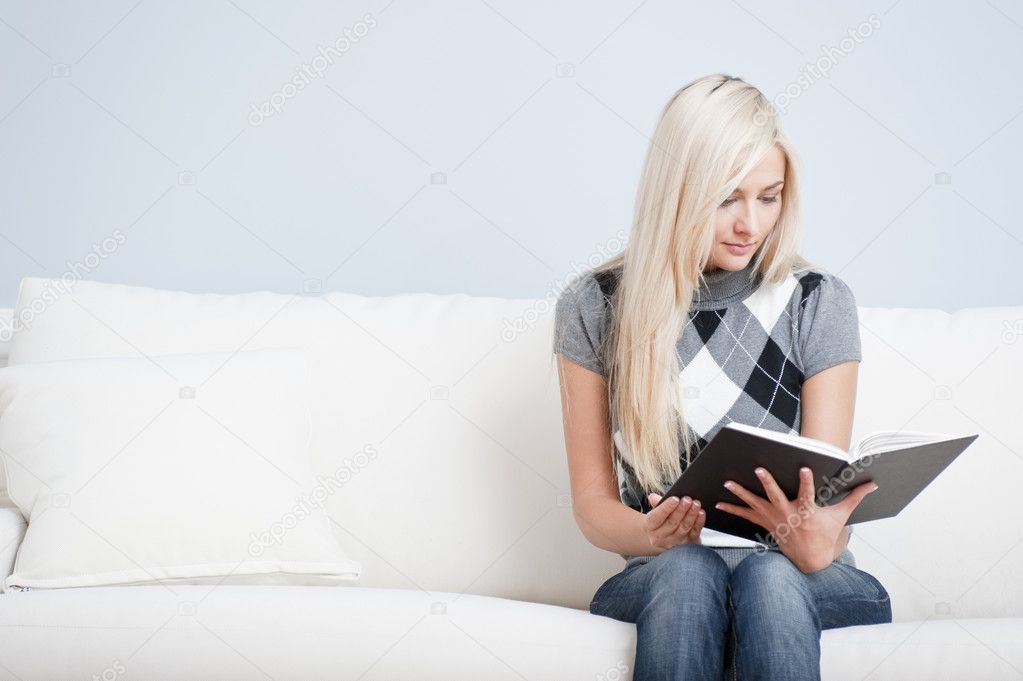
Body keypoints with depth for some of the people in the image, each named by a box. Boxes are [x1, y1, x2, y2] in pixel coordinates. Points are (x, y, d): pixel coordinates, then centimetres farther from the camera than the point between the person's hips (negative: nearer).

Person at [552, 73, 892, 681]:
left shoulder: (819, 302, 0)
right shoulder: (595, 306, 0)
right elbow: (592, 503, 2)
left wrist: (816, 542, -30)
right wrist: (651, 533, -22)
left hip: (794, 578, 0)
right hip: (662, 576, 0)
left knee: (769, 579, -34)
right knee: (685, 571, -34)